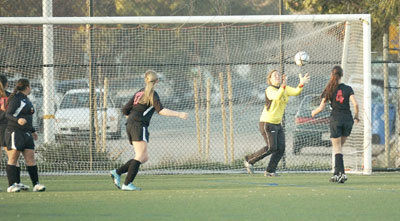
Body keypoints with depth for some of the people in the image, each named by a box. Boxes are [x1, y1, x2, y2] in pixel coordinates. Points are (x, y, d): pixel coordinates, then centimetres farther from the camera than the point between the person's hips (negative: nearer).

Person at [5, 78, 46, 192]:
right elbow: (8, 114, -17)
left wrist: (32, 131, 33)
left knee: (30, 159, 2)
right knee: (13, 158, -6)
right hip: (14, 132, -8)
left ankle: (36, 184, 1)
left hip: (26, 134, 8)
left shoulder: (26, 99, 18)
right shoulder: (16, 99, -10)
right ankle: (11, 185, -5)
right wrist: (18, 120, -35)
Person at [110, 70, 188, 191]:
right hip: (139, 126, -8)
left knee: (144, 158, 8)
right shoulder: (152, 94, -5)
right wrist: (178, 114, -17)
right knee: (141, 156, -11)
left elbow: (125, 110, 18)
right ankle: (127, 184, -19)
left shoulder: (140, 92, 18)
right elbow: (161, 110, -18)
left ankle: (117, 173, 1)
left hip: (130, 125, 8)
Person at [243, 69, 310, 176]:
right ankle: (249, 160, 3)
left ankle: (270, 170, 6)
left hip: (278, 123, 8)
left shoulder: (285, 89, 8)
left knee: (281, 148, -2)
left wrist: (301, 84, -28)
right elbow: (277, 97, -35)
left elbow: (296, 92, -8)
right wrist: (283, 85, -50)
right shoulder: (269, 90, -14)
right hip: (267, 122, -7)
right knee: (271, 147, -13)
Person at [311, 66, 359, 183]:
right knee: (339, 146, 15)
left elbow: (321, 107, -1)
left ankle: (341, 173, -15)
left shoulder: (329, 90, 0)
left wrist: (314, 113, 20)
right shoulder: (348, 89, 2)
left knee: (337, 148, 0)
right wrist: (356, 116, 9)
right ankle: (337, 173, 12)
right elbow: (355, 104, -7)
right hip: (348, 119, 2)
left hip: (336, 119, -2)